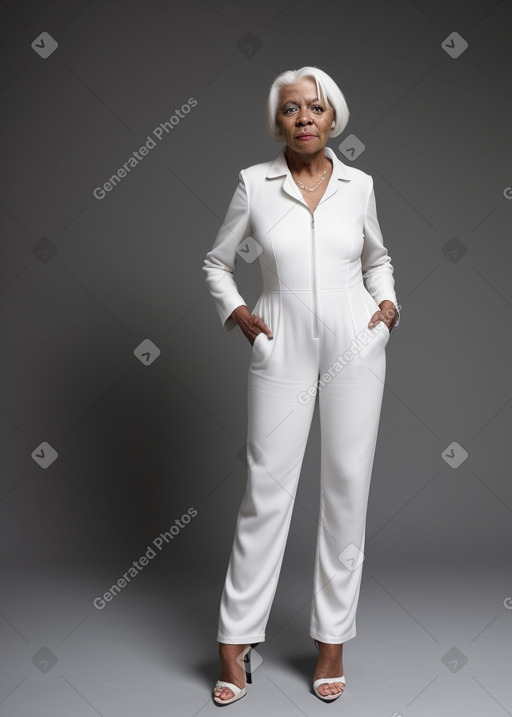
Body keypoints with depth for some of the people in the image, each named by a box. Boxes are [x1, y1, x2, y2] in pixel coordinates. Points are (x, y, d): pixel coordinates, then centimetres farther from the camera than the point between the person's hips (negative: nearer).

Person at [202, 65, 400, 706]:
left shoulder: (358, 184, 5)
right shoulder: (254, 183, 1)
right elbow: (217, 263, 12)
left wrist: (387, 300, 3)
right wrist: (235, 311, -4)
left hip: (355, 347, 2)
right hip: (283, 350, -1)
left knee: (347, 488, 4)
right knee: (267, 490, 0)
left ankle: (332, 638, 18)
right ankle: (235, 640, 13)